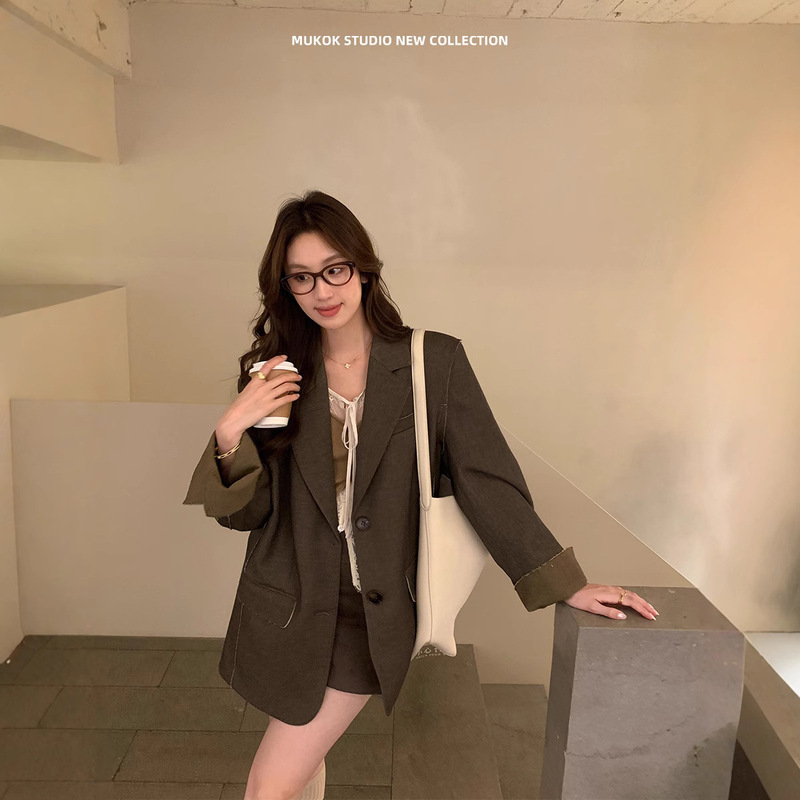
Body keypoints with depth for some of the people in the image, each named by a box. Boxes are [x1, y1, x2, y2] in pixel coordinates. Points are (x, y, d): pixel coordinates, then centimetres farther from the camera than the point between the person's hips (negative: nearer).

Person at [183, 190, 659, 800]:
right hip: (287, 611, 3)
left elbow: (486, 481, -7)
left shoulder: (435, 362, -10)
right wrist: (231, 433, -19)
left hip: (373, 618, -3)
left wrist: (565, 584, -6)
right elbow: (244, 511, -1)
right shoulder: (276, 372, -2)